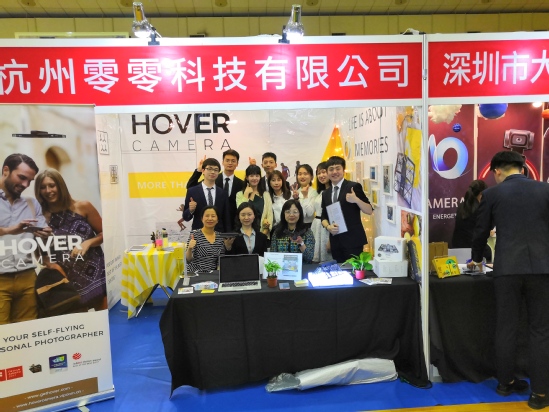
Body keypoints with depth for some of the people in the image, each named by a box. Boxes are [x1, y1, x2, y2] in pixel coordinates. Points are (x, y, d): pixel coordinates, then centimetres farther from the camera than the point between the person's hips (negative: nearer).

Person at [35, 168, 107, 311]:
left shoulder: (83, 207, -3)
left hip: (96, 273, 0)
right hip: (69, 281, 1)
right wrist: (52, 265, -11)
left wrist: (87, 243, -13)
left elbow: (104, 233, 4)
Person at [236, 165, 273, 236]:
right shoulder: (240, 194, 4)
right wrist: (246, 194, -7)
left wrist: (266, 230, -11)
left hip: (262, 231, 2)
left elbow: (270, 214, 1)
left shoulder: (266, 194, 9)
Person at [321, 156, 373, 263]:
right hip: (335, 241, 5)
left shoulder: (354, 187, -4)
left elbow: (369, 211, -6)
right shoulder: (325, 193, 12)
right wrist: (328, 227, -5)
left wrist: (356, 200, -23)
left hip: (353, 239, -5)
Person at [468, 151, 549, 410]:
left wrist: (476, 258, 27)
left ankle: (505, 383, 24)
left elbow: (480, 232, 9)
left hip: (507, 269, -1)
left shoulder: (491, 194, 2)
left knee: (506, 328, 11)